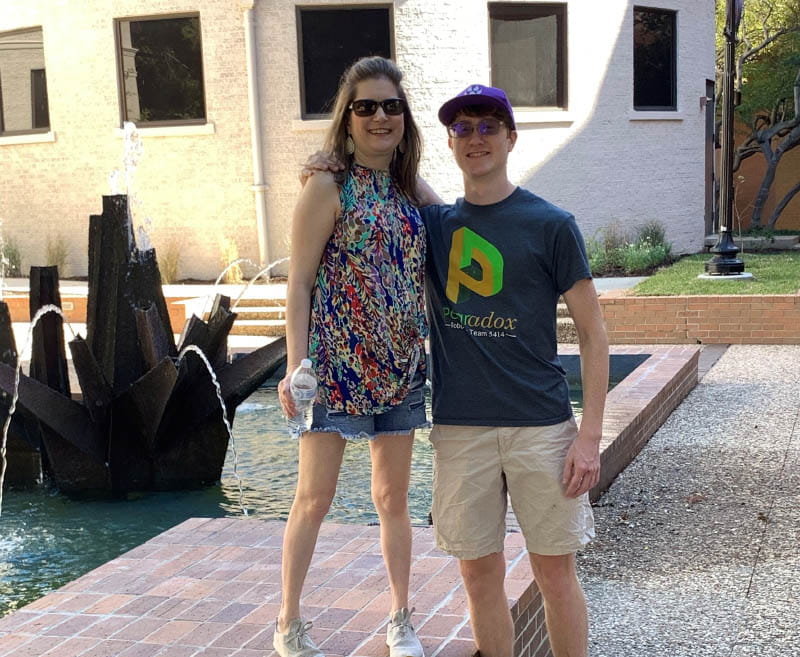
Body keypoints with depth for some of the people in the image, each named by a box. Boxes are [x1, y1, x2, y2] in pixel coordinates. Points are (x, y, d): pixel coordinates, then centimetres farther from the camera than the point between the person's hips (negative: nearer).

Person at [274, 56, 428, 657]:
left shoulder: (408, 190, 9)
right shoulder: (329, 187, -7)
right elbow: (299, 283, -9)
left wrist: (426, 352, 3)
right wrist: (296, 365, -14)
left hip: (399, 368, 5)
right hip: (337, 363, -5)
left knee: (393, 498, 14)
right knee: (315, 498, 2)